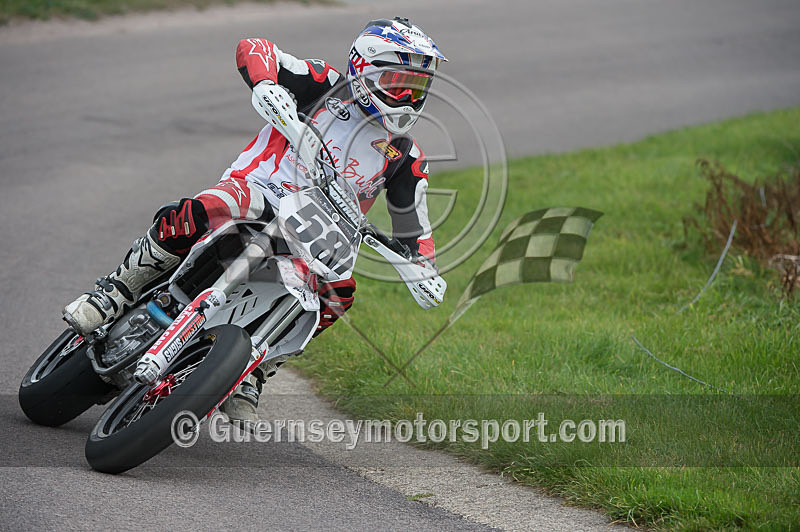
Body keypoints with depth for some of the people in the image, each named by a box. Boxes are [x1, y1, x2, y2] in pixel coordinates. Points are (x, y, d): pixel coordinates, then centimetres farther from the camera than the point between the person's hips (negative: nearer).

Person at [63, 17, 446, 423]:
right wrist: (266, 85, -26)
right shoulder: (329, 87, 3)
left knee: (337, 292, -27)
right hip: (255, 190, -4)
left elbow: (414, 232, 18)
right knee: (193, 214, -36)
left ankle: (248, 380, -17)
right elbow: (252, 49, -4)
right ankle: (114, 293, -18)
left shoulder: (407, 157, 13)